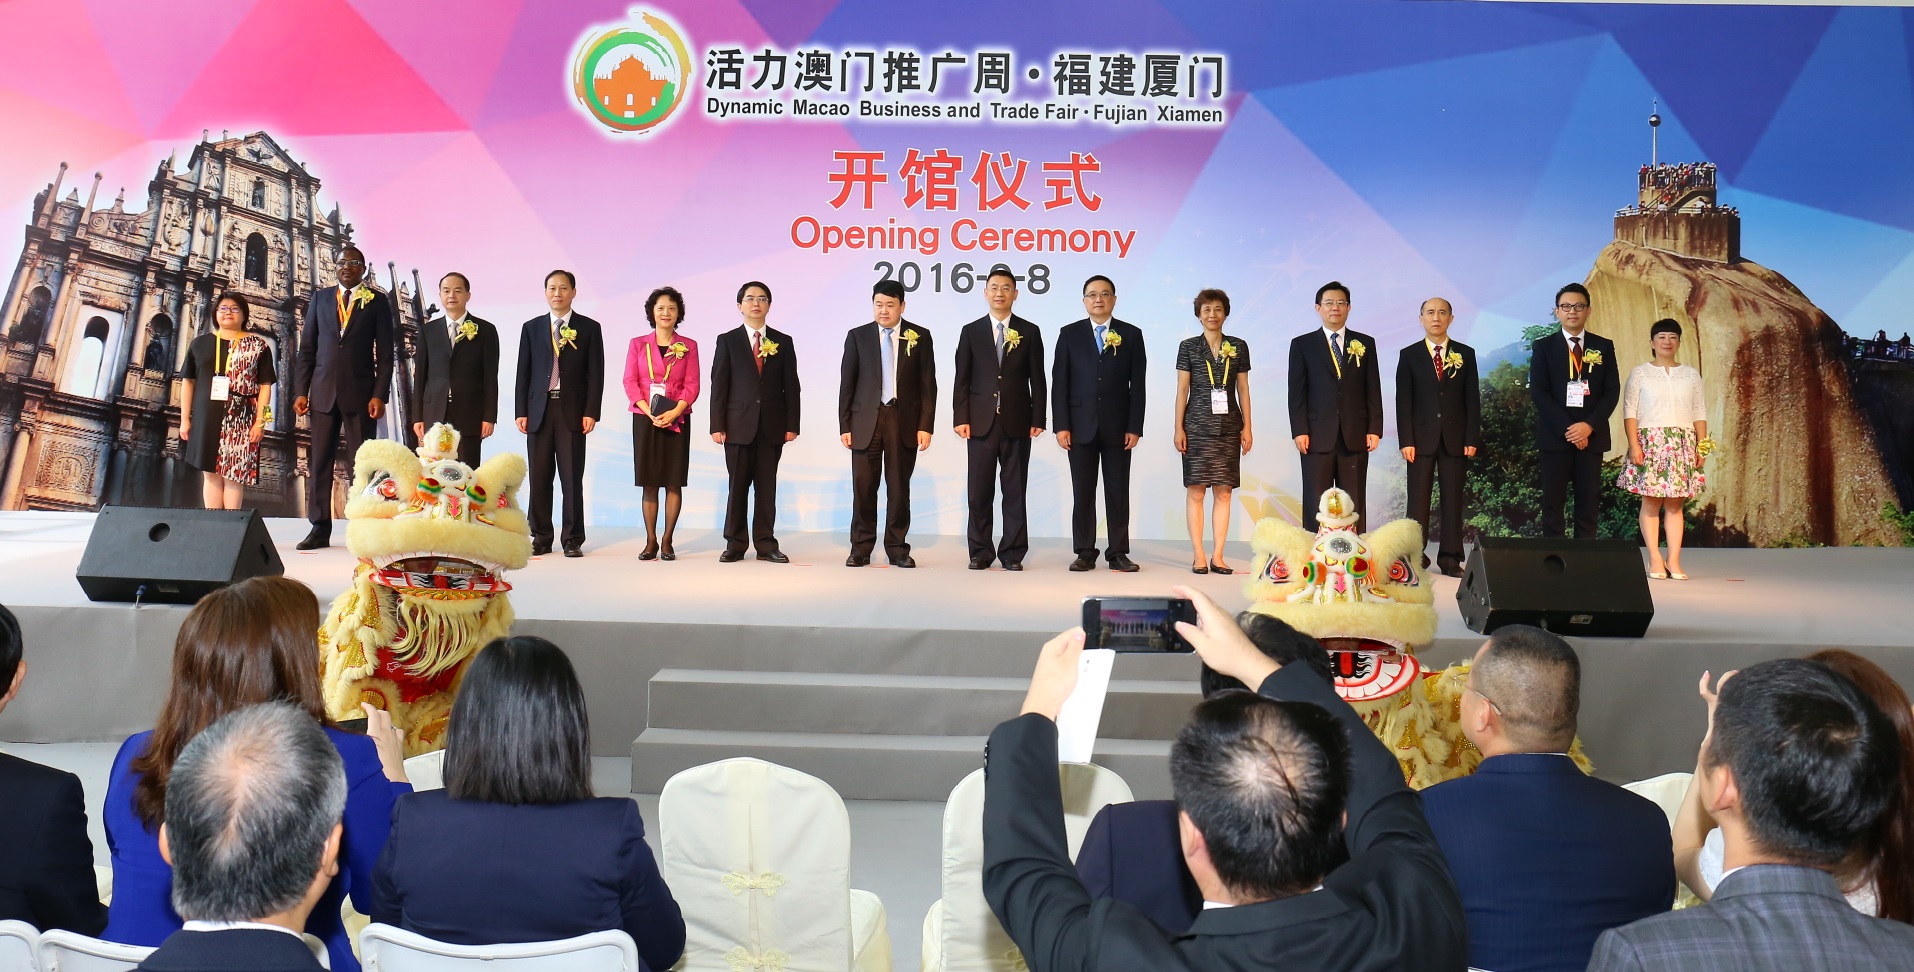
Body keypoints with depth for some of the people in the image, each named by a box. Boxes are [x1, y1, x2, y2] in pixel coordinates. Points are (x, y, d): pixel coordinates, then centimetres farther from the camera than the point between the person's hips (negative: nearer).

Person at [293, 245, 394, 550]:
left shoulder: (377, 302, 5)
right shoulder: (320, 299, 12)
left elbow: (385, 353, 1)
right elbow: (306, 348, 11)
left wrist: (379, 395, -8)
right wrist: (301, 391, 3)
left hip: (360, 392, -3)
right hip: (323, 391, 3)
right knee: (319, 461, 2)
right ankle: (320, 529, 6)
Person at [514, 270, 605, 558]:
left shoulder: (589, 328, 5)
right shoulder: (531, 328, 11)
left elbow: (596, 374, 1)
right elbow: (523, 372, 9)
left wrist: (591, 412, -8)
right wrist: (521, 412, 1)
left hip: (572, 412, -2)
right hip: (539, 411, 2)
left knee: (572, 479, 0)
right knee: (539, 478, 4)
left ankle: (573, 540, 6)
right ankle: (541, 538, 12)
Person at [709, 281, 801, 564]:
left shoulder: (783, 342, 11)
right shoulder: (727, 341, 6)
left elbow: (791, 386, 8)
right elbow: (718, 385, 1)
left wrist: (792, 425, 1)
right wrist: (717, 426, -6)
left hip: (772, 426, 1)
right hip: (738, 424, -1)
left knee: (767, 487, 3)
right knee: (738, 485, 2)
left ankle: (766, 543, 9)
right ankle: (735, 544, 9)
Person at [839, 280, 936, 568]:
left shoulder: (920, 336, 4)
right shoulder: (857, 336, 5)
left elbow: (928, 385, 2)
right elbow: (847, 384, 5)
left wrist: (925, 426, -5)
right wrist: (845, 425, 0)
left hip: (904, 421, 0)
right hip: (866, 421, 0)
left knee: (899, 488, 5)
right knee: (863, 487, 1)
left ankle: (897, 548, 14)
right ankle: (860, 548, 11)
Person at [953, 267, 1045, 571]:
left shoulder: (1029, 332, 7)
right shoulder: (971, 331, 8)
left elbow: (1037, 380, 5)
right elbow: (962, 380, 5)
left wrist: (1038, 419, -2)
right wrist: (960, 418, -4)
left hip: (1017, 422, 0)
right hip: (981, 421, 0)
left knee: (1015, 490, 2)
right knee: (979, 491, 2)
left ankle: (1013, 553, 8)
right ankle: (980, 552, 10)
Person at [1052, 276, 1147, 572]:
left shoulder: (1131, 335, 6)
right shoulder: (1069, 334, 6)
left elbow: (1137, 385, 2)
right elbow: (1059, 383, 2)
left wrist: (1135, 427, -4)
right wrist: (1061, 425, -6)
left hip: (1117, 426, 0)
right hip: (1081, 426, 0)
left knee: (1118, 492, 3)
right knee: (1082, 492, 3)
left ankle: (1118, 553, 10)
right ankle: (1085, 553, 9)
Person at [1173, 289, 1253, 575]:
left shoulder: (1238, 347, 8)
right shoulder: (1188, 347, 3)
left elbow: (1243, 389, 9)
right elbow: (1182, 389, 3)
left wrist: (1247, 427, 4)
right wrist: (1179, 428, -2)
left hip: (1228, 426, 2)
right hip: (1198, 425, -2)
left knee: (1223, 492, 2)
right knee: (1196, 492, -2)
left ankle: (1217, 556, 6)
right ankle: (1199, 556, 2)